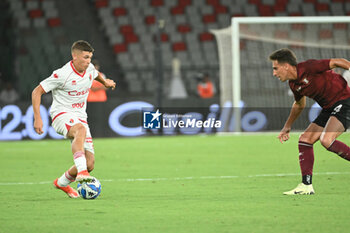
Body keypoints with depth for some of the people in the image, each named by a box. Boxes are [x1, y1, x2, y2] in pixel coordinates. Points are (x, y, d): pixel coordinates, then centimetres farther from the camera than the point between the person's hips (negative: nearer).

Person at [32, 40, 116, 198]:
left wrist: (105, 82, 45)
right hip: (62, 114, -7)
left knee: (90, 163, -4)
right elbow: (37, 92, -11)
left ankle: (62, 182, 23)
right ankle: (81, 172, -54)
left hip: (80, 118, 7)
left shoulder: (89, 69, 3)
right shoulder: (62, 75, -16)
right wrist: (37, 118, -17)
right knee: (81, 130, -42)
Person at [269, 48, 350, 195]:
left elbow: (338, 62, -15)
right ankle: (306, 186, 3)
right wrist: (287, 127, 27)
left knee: (326, 140, -26)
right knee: (304, 140, 2)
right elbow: (299, 104, 28)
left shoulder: (308, 67, -19)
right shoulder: (293, 84, 8)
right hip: (329, 108, 9)